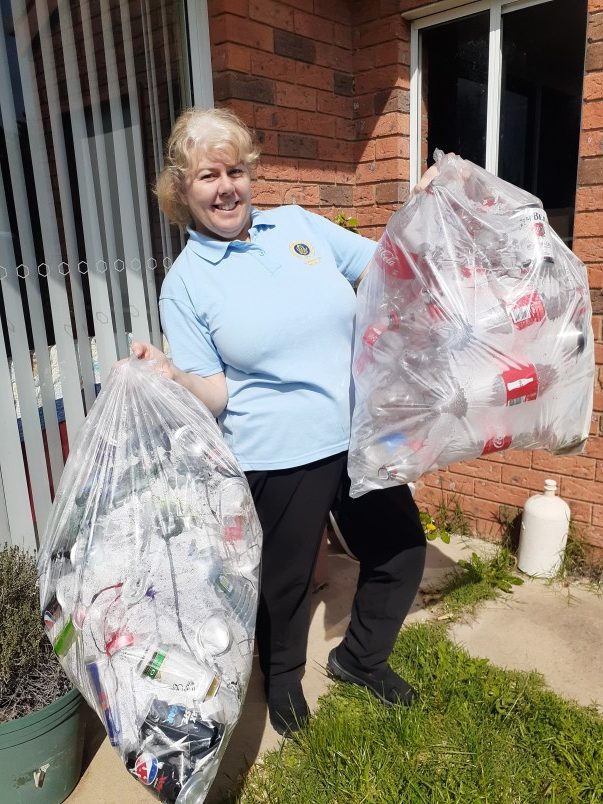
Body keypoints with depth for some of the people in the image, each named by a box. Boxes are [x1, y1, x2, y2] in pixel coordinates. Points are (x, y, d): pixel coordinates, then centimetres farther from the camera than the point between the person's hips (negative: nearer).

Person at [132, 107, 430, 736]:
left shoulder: (298, 223, 5)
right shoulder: (184, 283, -4)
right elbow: (213, 393, -7)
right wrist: (170, 374, -27)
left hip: (359, 436, 5)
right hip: (277, 458, -4)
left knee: (401, 552, 17)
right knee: (287, 580, 15)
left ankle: (359, 657, 45)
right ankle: (282, 680, 48)